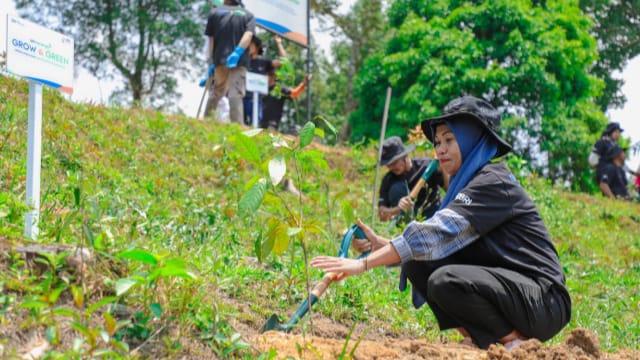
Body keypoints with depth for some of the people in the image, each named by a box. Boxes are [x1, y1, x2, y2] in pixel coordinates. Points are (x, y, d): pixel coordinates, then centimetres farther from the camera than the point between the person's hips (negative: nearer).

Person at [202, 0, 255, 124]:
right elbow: (248, 35, -7)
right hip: (239, 60, -2)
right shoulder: (248, 15, 12)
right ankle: (236, 124, -17)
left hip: (219, 59, 2)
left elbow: (211, 40, 10)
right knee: (236, 94, -7)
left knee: (216, 92, 15)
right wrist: (237, 52, -17)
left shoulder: (215, 12, 15)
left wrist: (211, 62, 10)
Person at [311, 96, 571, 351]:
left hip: (544, 302, -9)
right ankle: (480, 337, 2)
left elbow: (439, 233, -26)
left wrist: (364, 264, -28)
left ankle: (516, 341, -10)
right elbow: (440, 242, 4)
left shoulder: (494, 183, -15)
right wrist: (380, 245, -12)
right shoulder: (467, 184, 14)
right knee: (417, 265, -3)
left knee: (445, 280, -30)